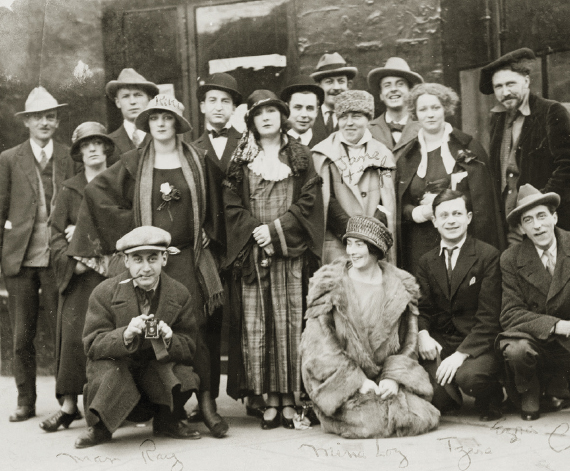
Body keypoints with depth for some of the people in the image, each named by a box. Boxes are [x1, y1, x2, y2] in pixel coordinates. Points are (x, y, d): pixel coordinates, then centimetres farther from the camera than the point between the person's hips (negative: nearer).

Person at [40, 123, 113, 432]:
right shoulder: (69, 190, 12)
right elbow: (56, 236, 7)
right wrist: (75, 261, -11)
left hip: (113, 273, -1)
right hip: (78, 277, 1)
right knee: (73, 335, -9)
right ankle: (68, 406, -6)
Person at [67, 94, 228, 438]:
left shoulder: (196, 160, 8)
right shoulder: (134, 162, 5)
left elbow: (211, 205, 19)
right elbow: (96, 191, 4)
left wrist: (205, 233, 9)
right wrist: (129, 224, 0)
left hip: (188, 258, 0)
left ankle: (206, 402, 0)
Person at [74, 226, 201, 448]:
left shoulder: (179, 294, -2)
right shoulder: (104, 292, -8)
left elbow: (189, 348, -1)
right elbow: (92, 345, -12)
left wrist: (169, 340, -26)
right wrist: (125, 335, -33)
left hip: (159, 369, 2)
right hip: (114, 366, -2)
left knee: (185, 376, -28)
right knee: (105, 371, -36)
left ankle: (166, 423, 8)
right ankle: (100, 428, -1)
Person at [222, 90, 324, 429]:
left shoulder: (300, 157, 9)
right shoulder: (241, 160, 13)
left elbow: (309, 201, 0)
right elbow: (232, 205, 6)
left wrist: (276, 229, -10)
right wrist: (255, 231, -9)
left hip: (291, 252, -1)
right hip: (252, 254, 1)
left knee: (290, 323, -4)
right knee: (257, 325, -3)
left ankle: (290, 398, 0)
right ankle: (271, 399, 2)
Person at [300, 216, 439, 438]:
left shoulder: (400, 286, 5)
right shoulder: (329, 284, -4)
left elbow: (407, 343, 9)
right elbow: (319, 345, -9)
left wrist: (393, 377, -8)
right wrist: (357, 380, -15)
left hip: (384, 378, 3)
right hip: (342, 382, -3)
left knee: (421, 418, -16)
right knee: (373, 422, -25)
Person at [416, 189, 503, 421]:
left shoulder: (489, 256, -5)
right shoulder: (426, 261, 12)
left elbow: (489, 317, -10)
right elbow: (422, 308, 10)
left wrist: (461, 354, -20)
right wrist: (423, 334, -14)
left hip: (479, 344, -4)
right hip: (440, 343, 4)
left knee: (469, 376, -35)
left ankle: (491, 401, 2)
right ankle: (449, 398, 18)